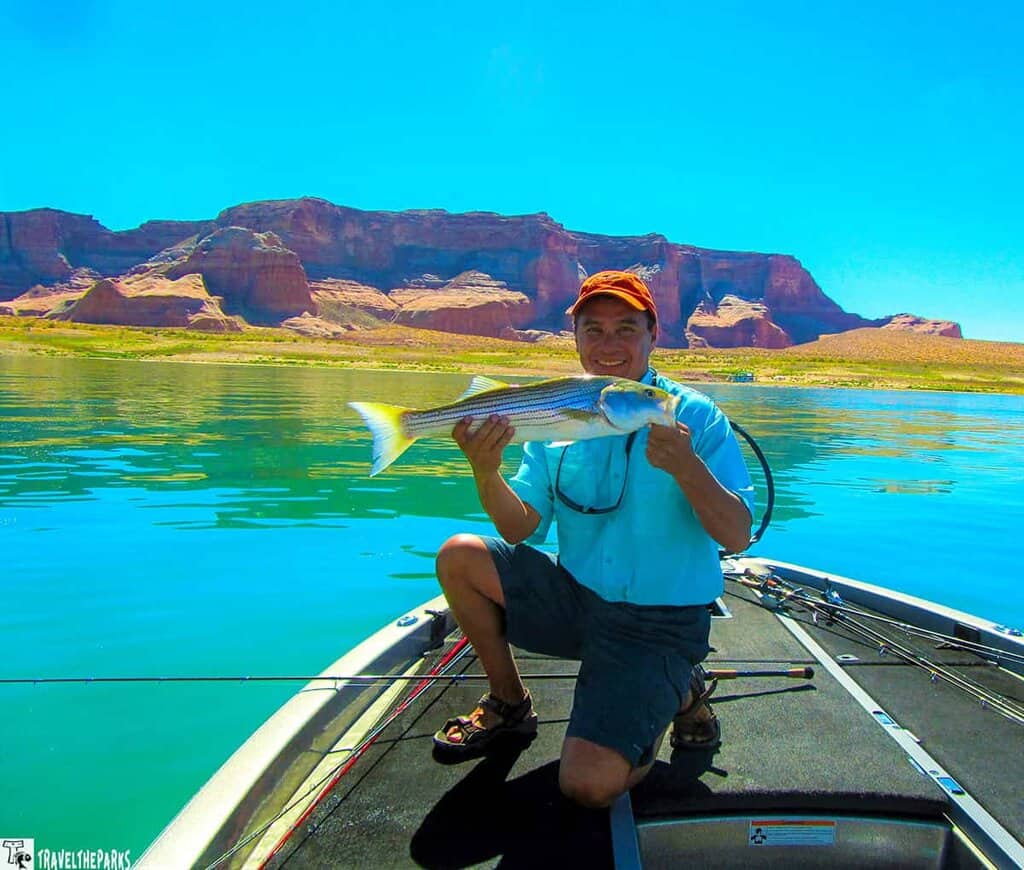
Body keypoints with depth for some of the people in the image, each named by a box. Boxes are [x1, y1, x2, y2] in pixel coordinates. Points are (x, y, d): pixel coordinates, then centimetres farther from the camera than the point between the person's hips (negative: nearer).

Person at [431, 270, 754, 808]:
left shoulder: (695, 417, -9)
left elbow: (737, 537, -16)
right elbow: (520, 529, -4)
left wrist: (686, 467, -33)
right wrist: (485, 471, -24)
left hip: (658, 624, -4)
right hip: (575, 596, 5)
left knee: (589, 784, -19)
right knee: (458, 557, -12)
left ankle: (680, 695, 12)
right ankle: (509, 706, 9)